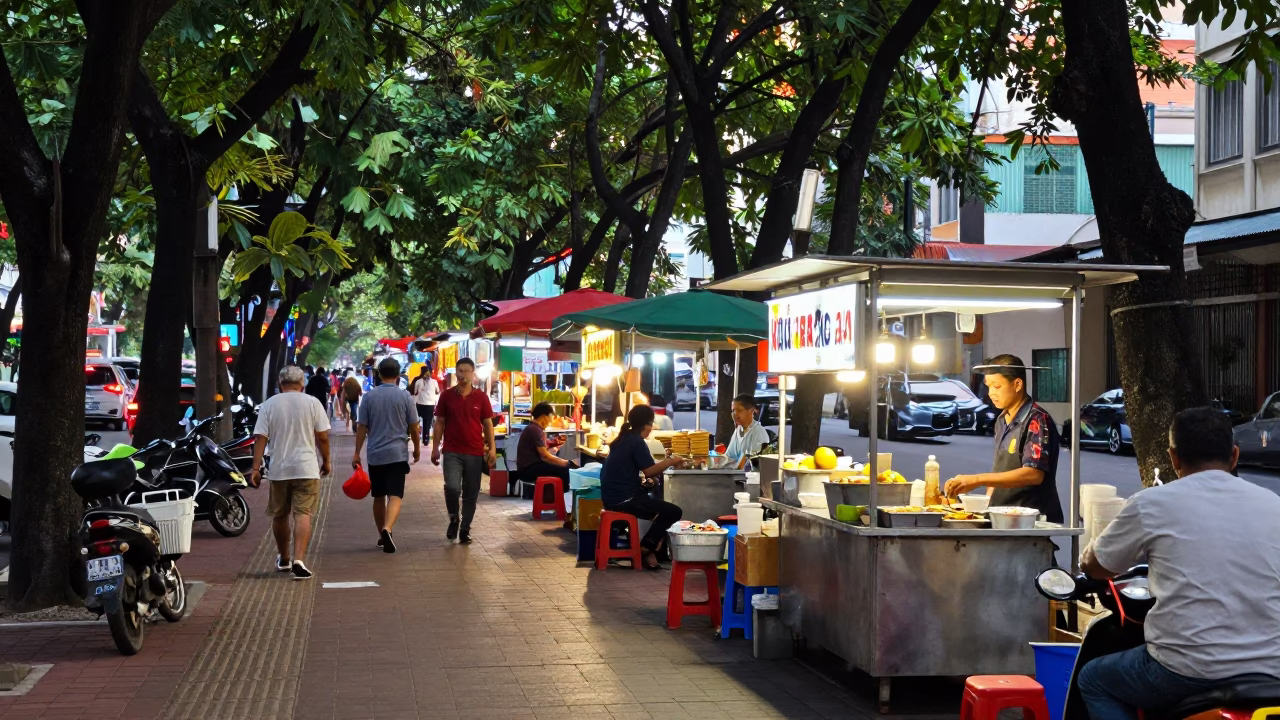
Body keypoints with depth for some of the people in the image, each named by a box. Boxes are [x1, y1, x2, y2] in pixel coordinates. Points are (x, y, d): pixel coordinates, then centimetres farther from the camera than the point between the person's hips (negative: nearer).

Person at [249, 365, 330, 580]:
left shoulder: (269, 405, 1)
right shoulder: (312, 403, -1)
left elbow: (260, 438, -3)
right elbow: (323, 436, -2)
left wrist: (256, 468, -2)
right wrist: (326, 461, 11)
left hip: (279, 469, 2)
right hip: (307, 468, -1)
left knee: (279, 515, 16)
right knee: (303, 515, -4)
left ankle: (284, 559, 30)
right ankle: (298, 560, -18)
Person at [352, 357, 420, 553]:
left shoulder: (369, 397, -1)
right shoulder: (405, 397, -4)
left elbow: (362, 427, 0)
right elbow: (413, 427, 1)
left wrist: (357, 453, 7)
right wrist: (417, 447, 16)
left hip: (375, 454, 2)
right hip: (397, 454, -2)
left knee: (378, 497, 15)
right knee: (395, 496, -8)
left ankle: (382, 535, 25)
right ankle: (387, 529, -31)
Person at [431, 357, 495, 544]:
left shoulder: (481, 397, 2)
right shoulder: (446, 395, 2)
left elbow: (487, 424, 6)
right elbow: (439, 423, 7)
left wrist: (492, 448, -1)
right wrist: (435, 448, 2)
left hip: (475, 452, 1)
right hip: (452, 452, -1)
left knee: (470, 494, 5)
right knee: (452, 487, -18)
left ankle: (465, 530, 19)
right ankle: (454, 518, 9)